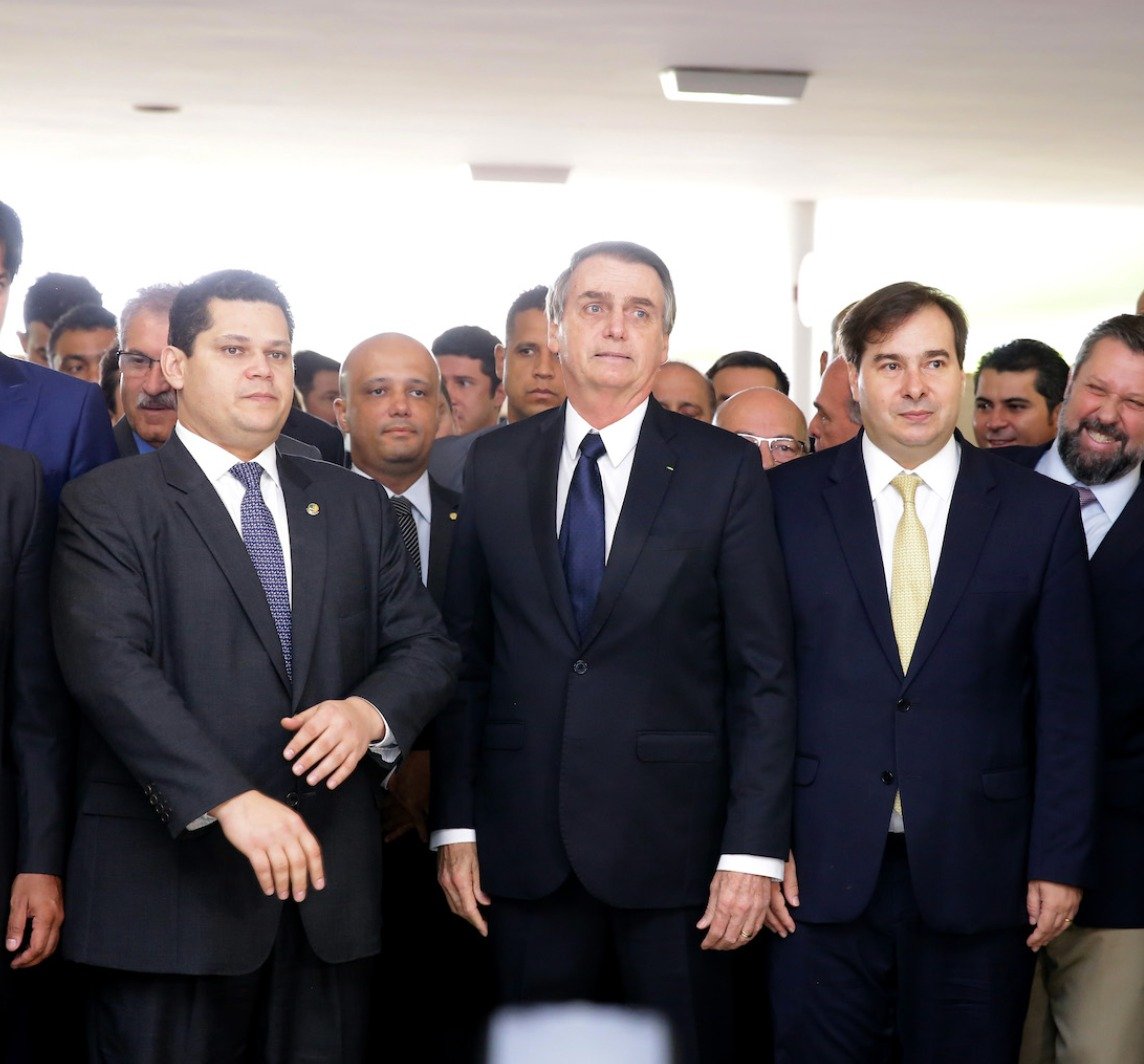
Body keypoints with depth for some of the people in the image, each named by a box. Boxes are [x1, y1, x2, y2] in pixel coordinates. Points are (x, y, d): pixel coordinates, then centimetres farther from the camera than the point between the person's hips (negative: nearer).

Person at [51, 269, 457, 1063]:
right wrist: (228, 800, -24)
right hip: (169, 875, -4)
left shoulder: (356, 506, 15)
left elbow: (425, 646, 12)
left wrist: (371, 712, -12)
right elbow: (109, 665, -13)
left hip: (330, 878, 4)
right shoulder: (109, 505, 0)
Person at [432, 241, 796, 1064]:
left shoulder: (726, 469, -1)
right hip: (525, 844, 2)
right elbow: (466, 654, 8)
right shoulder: (495, 464, 7)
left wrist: (754, 848, -9)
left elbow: (763, 673, -3)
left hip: (672, 840, -2)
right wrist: (456, 824, 3)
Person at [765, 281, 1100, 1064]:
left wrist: (1061, 862, -1)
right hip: (823, 871, 0)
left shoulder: (1043, 512, 4)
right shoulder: (788, 500, 3)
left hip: (978, 875, 0)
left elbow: (1066, 703, 3)